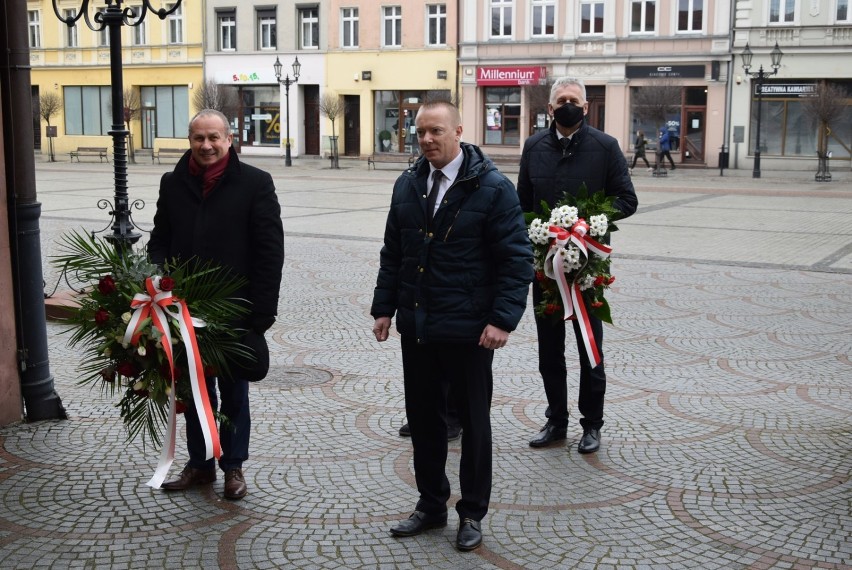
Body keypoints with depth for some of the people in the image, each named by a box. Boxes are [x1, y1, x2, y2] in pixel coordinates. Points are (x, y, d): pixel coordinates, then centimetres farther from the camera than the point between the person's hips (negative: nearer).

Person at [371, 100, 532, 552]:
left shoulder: (492, 188, -10)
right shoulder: (407, 186, 8)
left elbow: (516, 259, -11)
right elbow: (392, 253, 14)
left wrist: (503, 318, -17)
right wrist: (385, 307, 9)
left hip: (467, 329, -5)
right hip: (416, 327, 5)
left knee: (473, 421, 8)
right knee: (422, 417, 14)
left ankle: (472, 513, 23)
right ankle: (431, 504, 30)